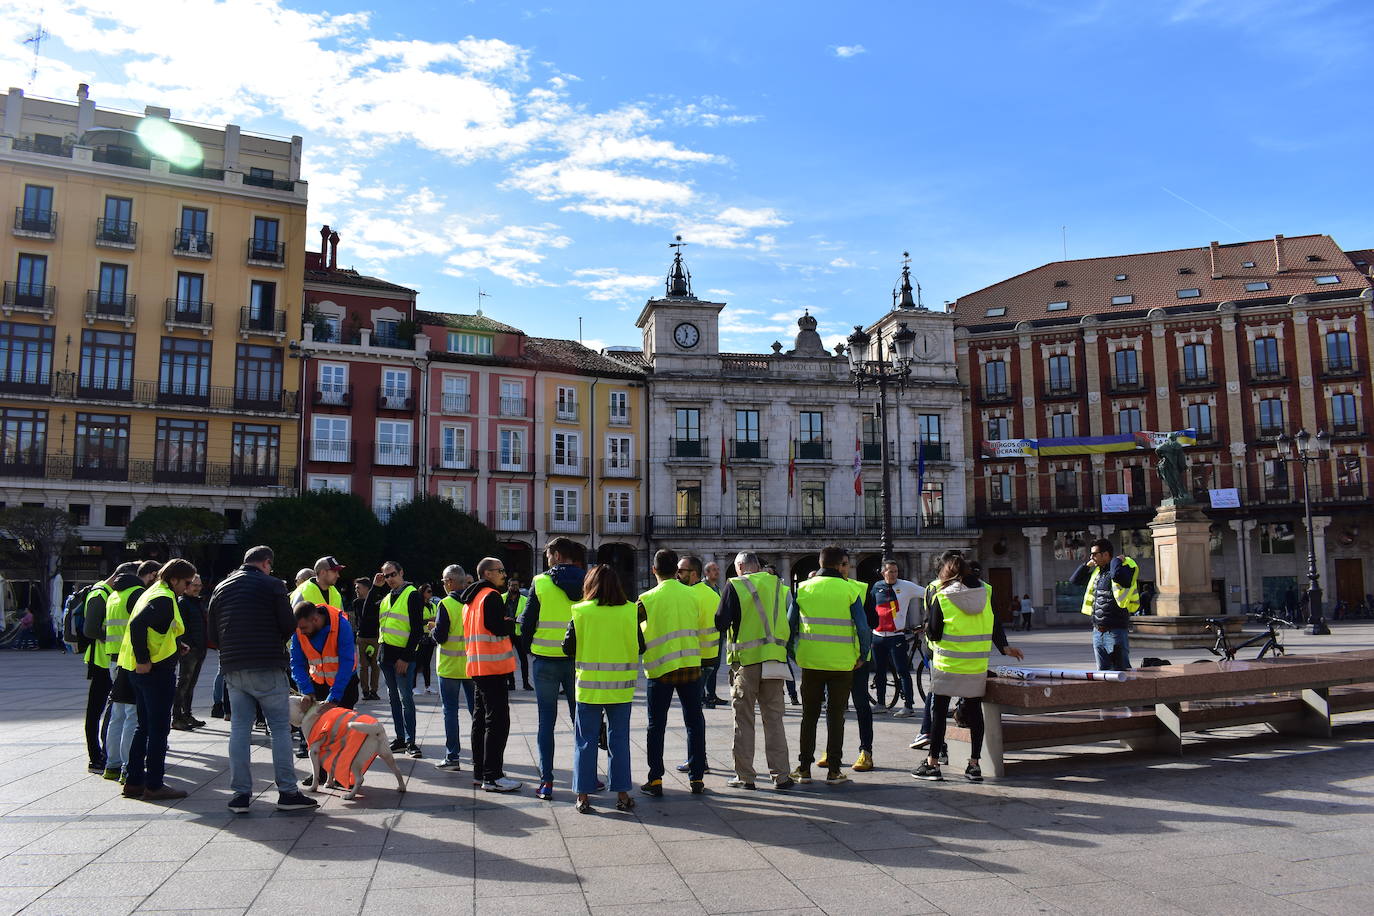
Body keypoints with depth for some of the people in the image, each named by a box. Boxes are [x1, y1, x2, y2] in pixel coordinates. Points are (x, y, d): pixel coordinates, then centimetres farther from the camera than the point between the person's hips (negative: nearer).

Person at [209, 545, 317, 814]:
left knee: (239, 728, 9)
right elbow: (289, 625, -6)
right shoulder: (272, 585, -4)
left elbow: (212, 631, 12)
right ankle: (287, 792, 1)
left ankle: (240, 794, 8)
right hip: (267, 667, -5)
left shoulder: (221, 588, 12)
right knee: (280, 727, 1)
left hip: (232, 668, 5)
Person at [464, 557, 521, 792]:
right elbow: (498, 628, -22)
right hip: (493, 666, -10)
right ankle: (492, 777, -9)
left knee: (480, 719, 14)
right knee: (498, 720, -8)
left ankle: (479, 772, 21)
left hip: (477, 665, 10)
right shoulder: (492, 596, -11)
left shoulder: (470, 598, 19)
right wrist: (514, 623, -4)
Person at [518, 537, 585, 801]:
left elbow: (527, 621, -2)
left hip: (546, 660, -2)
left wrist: (528, 647, 14)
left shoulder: (541, 582, -6)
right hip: (578, 658, 2)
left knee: (546, 720, 6)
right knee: (581, 719, 13)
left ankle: (546, 781, 4)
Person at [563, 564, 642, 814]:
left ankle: (583, 795, 13)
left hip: (589, 686, -1)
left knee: (586, 740, 9)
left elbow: (568, 648, -4)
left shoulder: (581, 612, -8)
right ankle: (622, 794, 14)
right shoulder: (630, 612, -6)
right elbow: (640, 647, 0)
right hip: (621, 688, 1)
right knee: (619, 740, 10)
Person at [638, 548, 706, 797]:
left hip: (661, 669, -2)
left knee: (656, 725, 7)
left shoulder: (649, 599, -8)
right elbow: (698, 628, 10)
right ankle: (697, 778, 12)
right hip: (691, 667, 3)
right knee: (694, 722, 10)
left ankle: (655, 780, 7)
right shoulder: (692, 595, 3)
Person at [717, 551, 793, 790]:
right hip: (775, 660, 3)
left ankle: (745, 776, 9)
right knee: (774, 719, 11)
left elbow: (721, 623, -7)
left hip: (745, 659, -3)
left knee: (743, 719, 7)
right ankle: (780, 775, 11)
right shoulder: (779, 586, 8)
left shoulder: (734, 585, -4)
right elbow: (789, 622, 10)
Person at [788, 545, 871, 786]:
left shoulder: (803, 588, 2)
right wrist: (862, 656, 5)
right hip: (842, 664, -2)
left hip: (811, 661, 2)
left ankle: (804, 768, 13)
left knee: (809, 715, 11)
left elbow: (790, 624, 4)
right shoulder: (849, 590, -5)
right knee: (835, 716, 7)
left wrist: (792, 653, 14)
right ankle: (833, 771, 8)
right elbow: (864, 628, -7)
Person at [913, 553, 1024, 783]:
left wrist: (929, 611, 11)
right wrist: (1004, 647, 23)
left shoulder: (941, 597, -7)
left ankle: (933, 764, 7)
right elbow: (995, 624, 11)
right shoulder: (986, 593, 4)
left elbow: (933, 634, -5)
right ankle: (974, 765, 14)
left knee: (939, 710, 5)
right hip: (978, 665, 4)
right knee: (974, 711, 11)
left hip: (948, 665, -4)